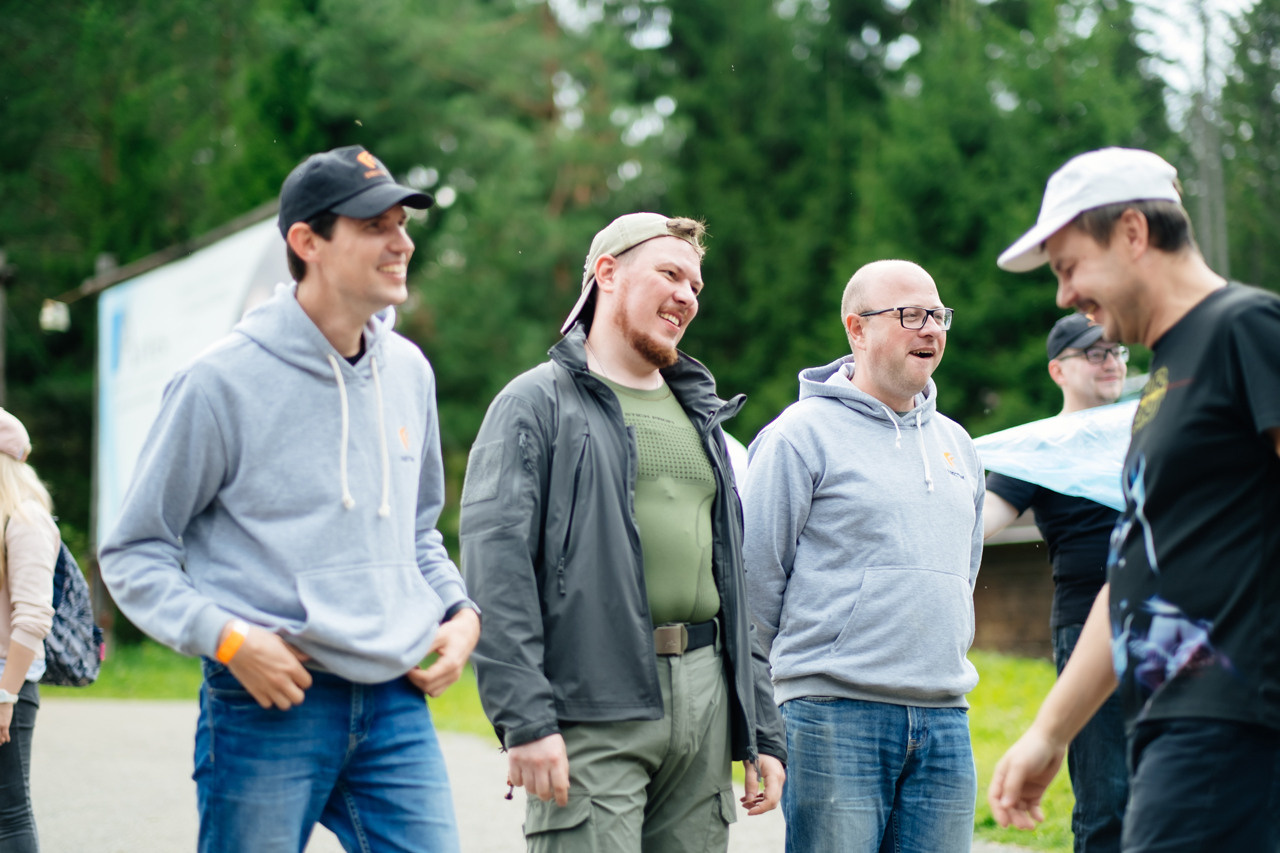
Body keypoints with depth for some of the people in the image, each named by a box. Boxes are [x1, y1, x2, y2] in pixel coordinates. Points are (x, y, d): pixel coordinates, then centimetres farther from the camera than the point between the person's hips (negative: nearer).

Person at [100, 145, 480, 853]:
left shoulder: (408, 372, 11)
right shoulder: (223, 381, -7)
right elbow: (132, 555, -2)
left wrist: (460, 610, 9)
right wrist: (227, 637, -16)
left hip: (397, 702, 5)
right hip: (268, 707, -5)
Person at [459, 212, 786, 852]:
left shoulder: (700, 417, 23)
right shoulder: (537, 403, 1)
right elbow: (497, 568, -10)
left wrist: (763, 731, 15)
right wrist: (526, 720, -19)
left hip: (706, 701, 7)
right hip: (592, 711, -6)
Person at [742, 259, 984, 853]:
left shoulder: (955, 443, 17)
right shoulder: (804, 432, -4)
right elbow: (756, 573, -5)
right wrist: (804, 666, 3)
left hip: (945, 720, 6)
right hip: (837, 717, -6)